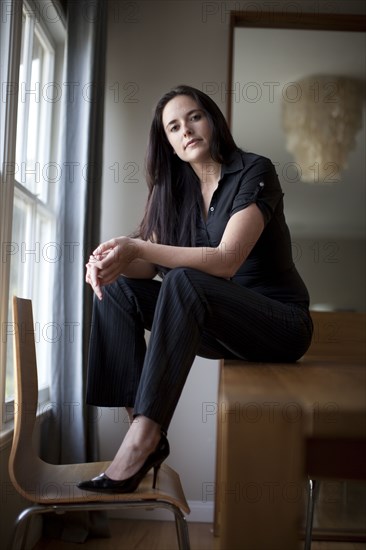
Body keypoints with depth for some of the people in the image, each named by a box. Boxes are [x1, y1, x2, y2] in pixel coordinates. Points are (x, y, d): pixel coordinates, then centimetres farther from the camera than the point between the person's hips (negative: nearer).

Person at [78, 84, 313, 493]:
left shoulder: (254, 172, -11)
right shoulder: (177, 190, 9)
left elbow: (227, 260, -24)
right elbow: (150, 265, 1)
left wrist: (137, 248, -31)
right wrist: (111, 262, -22)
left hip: (281, 324, -7)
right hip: (216, 326, 7)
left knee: (183, 283, -33)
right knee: (117, 288, -10)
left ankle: (142, 441, -35)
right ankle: (140, 424, -17)